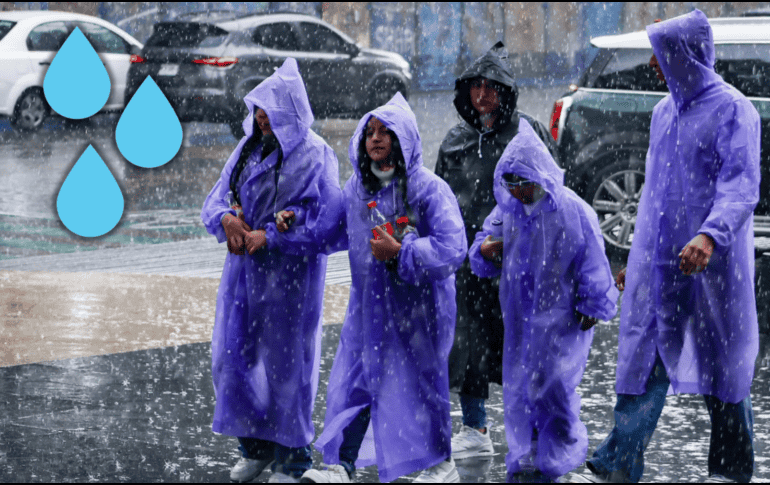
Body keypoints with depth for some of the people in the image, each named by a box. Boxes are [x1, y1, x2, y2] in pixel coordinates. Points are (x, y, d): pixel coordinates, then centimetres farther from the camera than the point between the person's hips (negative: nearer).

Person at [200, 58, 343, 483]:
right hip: (244, 268, 6)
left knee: (284, 361, 0)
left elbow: (326, 221, -15)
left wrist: (270, 236, -17)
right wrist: (225, 218, -11)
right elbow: (217, 197, 12)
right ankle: (256, 447, 24)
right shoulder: (249, 148, 9)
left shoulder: (314, 156, -10)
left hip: (289, 273, -6)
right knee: (231, 356, 7)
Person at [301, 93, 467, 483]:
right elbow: (337, 233, 25)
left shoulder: (429, 189, -13)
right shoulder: (357, 188, 8)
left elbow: (451, 249, -19)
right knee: (353, 379, 2)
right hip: (368, 302, 6)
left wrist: (400, 252, -24)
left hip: (416, 304, -6)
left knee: (418, 379, 2)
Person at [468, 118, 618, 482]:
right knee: (517, 386, 9)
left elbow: (592, 264, -7)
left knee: (553, 386, -6)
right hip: (520, 316, 6)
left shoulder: (572, 210, -13)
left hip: (561, 317, -5)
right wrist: (484, 251, -10)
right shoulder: (506, 209, 3)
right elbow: (483, 255, 14)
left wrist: (591, 308, -3)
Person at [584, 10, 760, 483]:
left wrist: (710, 236, -34)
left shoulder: (732, 110, -8)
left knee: (722, 362, 3)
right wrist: (637, 257, 22)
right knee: (644, 360, -1)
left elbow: (741, 185, -18)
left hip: (711, 263, -7)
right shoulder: (665, 112, 16)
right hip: (657, 261, 7)